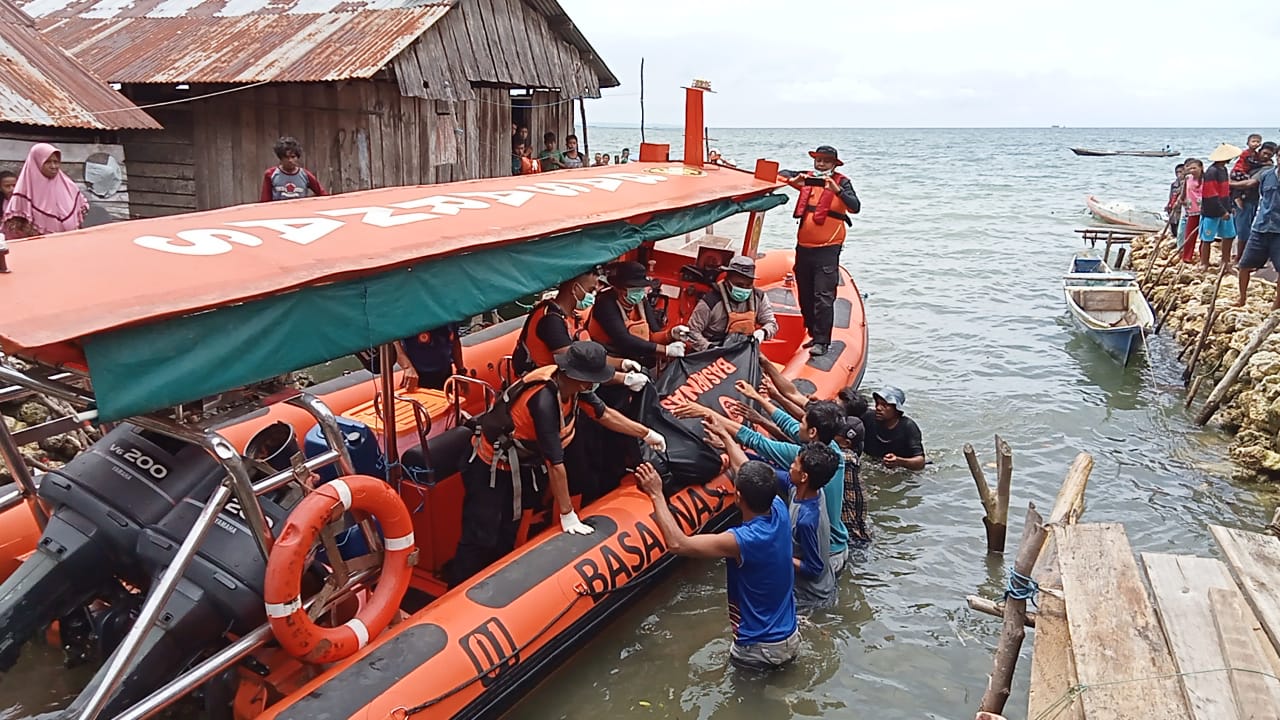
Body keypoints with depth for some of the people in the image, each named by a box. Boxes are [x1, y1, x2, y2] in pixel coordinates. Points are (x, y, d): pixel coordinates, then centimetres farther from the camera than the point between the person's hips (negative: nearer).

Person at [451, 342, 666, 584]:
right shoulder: (544, 401, -36)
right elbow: (555, 464, -30)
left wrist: (646, 434, 12)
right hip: (491, 471, -8)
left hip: (520, 466, 8)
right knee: (481, 540, -7)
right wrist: (567, 515, -23)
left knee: (505, 539, 13)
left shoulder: (569, 382, -13)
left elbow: (604, 414, 5)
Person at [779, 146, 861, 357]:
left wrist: (836, 189, -29)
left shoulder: (842, 183, -3)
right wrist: (794, 180, -3)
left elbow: (855, 207, -17)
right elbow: (781, 174, 19)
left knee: (823, 297, -11)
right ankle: (814, 334, 25)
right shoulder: (808, 178, 10)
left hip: (827, 250, -6)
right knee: (805, 297, 13)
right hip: (803, 247, 6)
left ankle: (822, 341, -9)